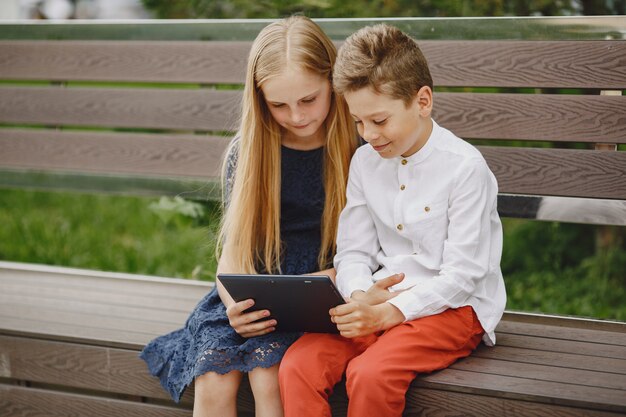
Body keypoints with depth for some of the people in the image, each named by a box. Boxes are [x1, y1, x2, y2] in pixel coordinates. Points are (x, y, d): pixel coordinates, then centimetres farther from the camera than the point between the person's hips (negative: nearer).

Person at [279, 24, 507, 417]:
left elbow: (461, 275, -14)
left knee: (370, 374, -32)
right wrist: (361, 296, -13)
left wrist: (391, 312, -24)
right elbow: (353, 251, 10)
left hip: (454, 309, -6)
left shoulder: (465, 167, -12)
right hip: (378, 301, 6)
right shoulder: (365, 162, 8)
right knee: (297, 366, -20)